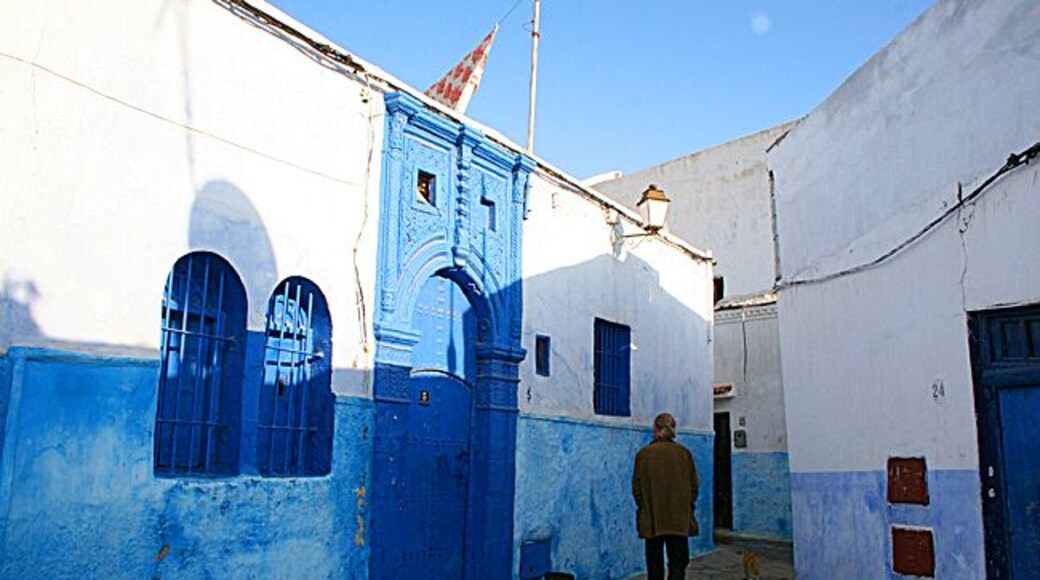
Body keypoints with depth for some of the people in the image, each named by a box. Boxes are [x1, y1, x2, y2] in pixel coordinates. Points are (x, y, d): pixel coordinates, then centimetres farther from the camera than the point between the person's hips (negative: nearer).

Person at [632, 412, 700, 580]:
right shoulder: (684, 453, -4)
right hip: (680, 519, 0)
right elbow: (694, 484, 2)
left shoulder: (643, 454, -6)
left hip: (652, 520, 0)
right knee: (678, 562, 6)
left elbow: (637, 488, -2)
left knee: (654, 565, 11)